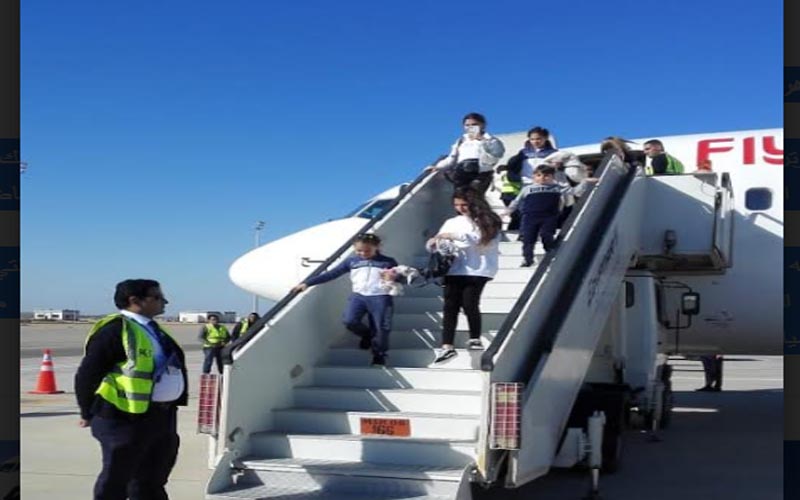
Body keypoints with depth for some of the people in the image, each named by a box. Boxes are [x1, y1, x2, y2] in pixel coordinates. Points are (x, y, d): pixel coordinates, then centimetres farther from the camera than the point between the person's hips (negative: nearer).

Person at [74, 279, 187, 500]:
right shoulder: (114, 330, -14)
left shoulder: (154, 330, 15)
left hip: (163, 416, 9)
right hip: (126, 418, -9)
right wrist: (89, 414, -8)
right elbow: (87, 374, -15)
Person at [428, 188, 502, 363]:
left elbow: (481, 239, -12)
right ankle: (447, 346, -7)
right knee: (450, 306, -5)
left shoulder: (487, 222, 5)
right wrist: (433, 243, -12)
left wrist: (454, 236, -16)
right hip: (454, 270, 4)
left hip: (476, 270, -4)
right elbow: (439, 243, 13)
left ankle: (475, 338, 13)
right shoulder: (452, 222, 16)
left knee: (469, 304, -10)